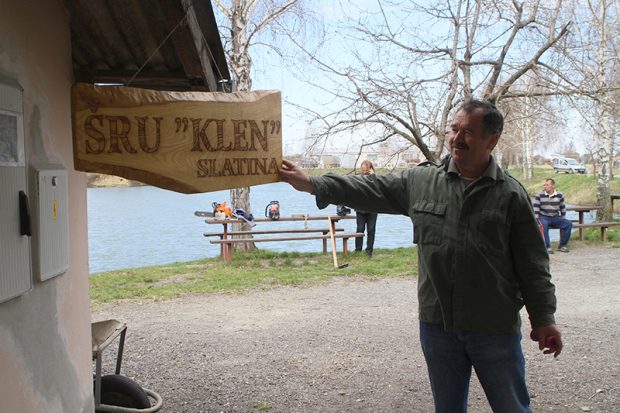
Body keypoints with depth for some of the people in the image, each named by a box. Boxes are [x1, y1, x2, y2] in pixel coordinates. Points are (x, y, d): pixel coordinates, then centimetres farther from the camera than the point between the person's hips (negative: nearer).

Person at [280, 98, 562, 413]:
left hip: (495, 329, -2)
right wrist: (311, 183, 0)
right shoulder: (420, 181, 3)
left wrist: (543, 318, -5)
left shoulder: (511, 195, -4)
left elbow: (532, 265, -3)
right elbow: (369, 190, 6)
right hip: (437, 324, 3)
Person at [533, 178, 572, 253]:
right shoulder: (539, 195, -3)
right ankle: (547, 247, -29)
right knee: (544, 225, -38)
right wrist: (537, 220, -13)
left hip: (556, 218, 3)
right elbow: (535, 208, -5)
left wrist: (563, 220, 9)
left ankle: (562, 245, -7)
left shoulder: (559, 195, 5)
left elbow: (563, 208, 13)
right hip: (543, 217, -3)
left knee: (569, 224, -19)